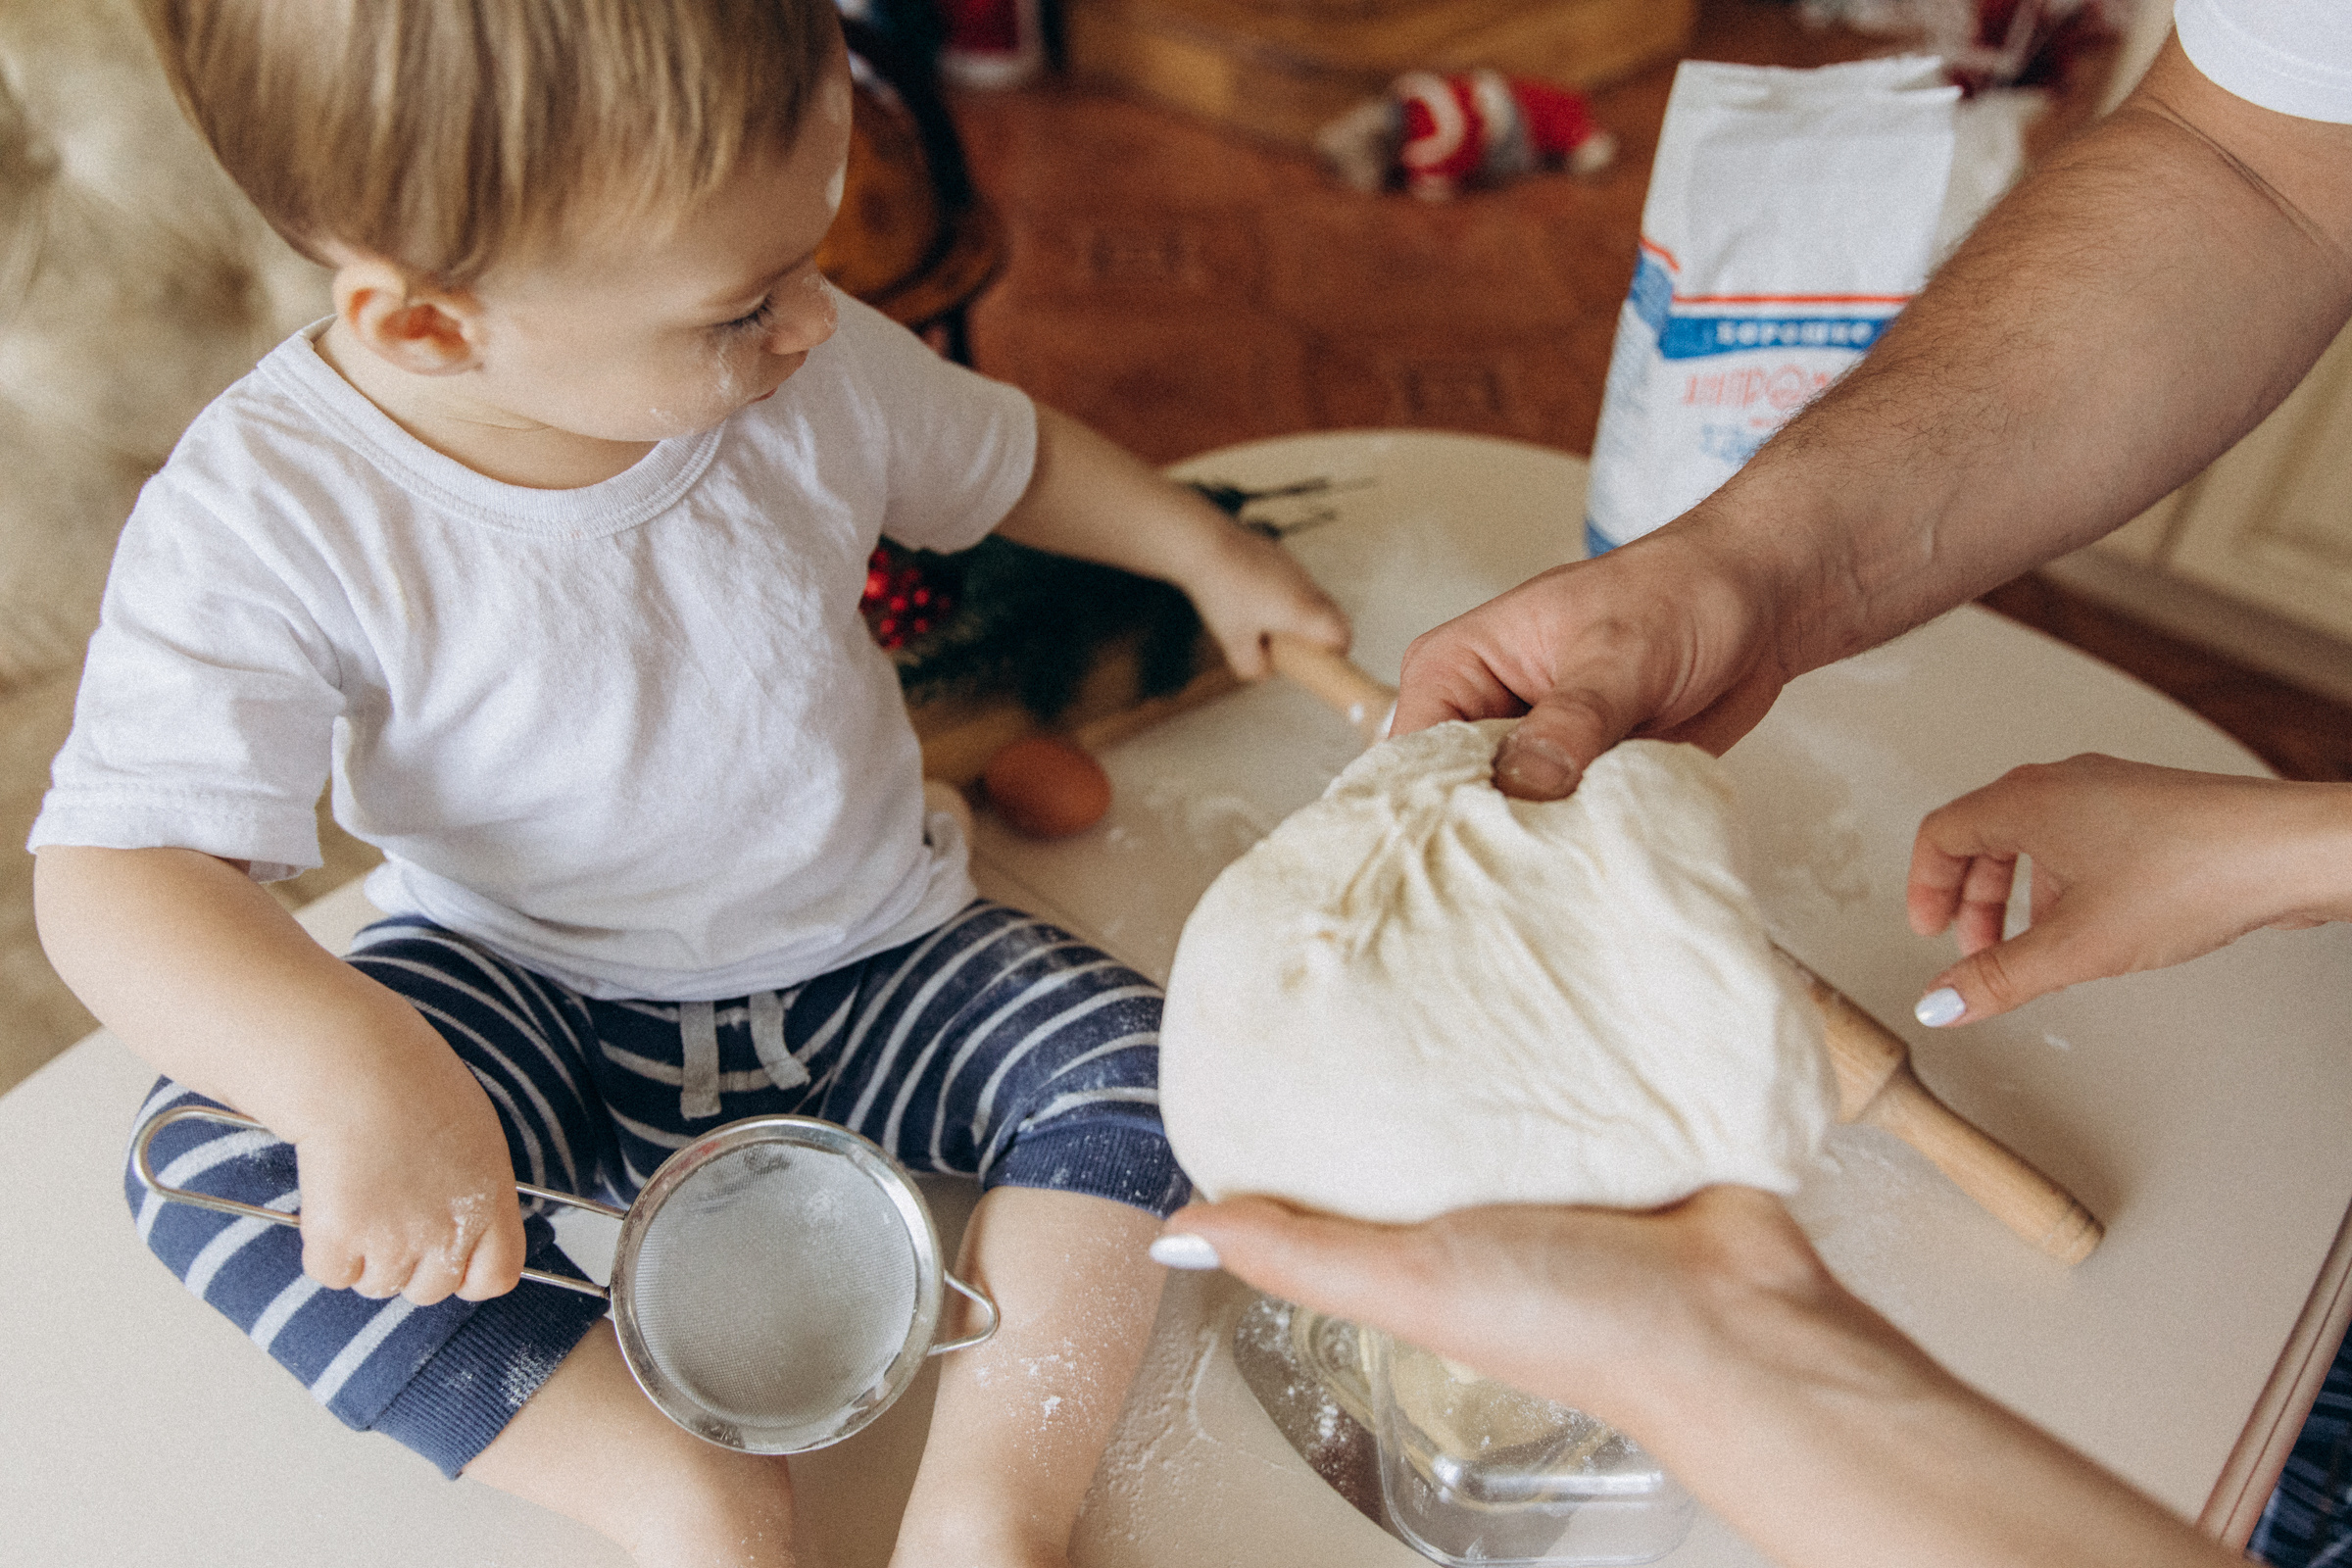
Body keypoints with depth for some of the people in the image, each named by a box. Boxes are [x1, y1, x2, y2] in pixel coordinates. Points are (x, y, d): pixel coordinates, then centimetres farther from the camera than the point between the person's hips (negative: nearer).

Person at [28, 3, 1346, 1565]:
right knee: (221, 1162, -25)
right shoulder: (274, 516, -23)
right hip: (526, 993, -1)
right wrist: (351, 1073, -45)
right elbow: (120, 869, -28)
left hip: (865, 950, 2)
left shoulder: (818, 376, -12)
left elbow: (1009, 457, 9)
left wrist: (1212, 554, 12)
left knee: (1135, 1065, -19)